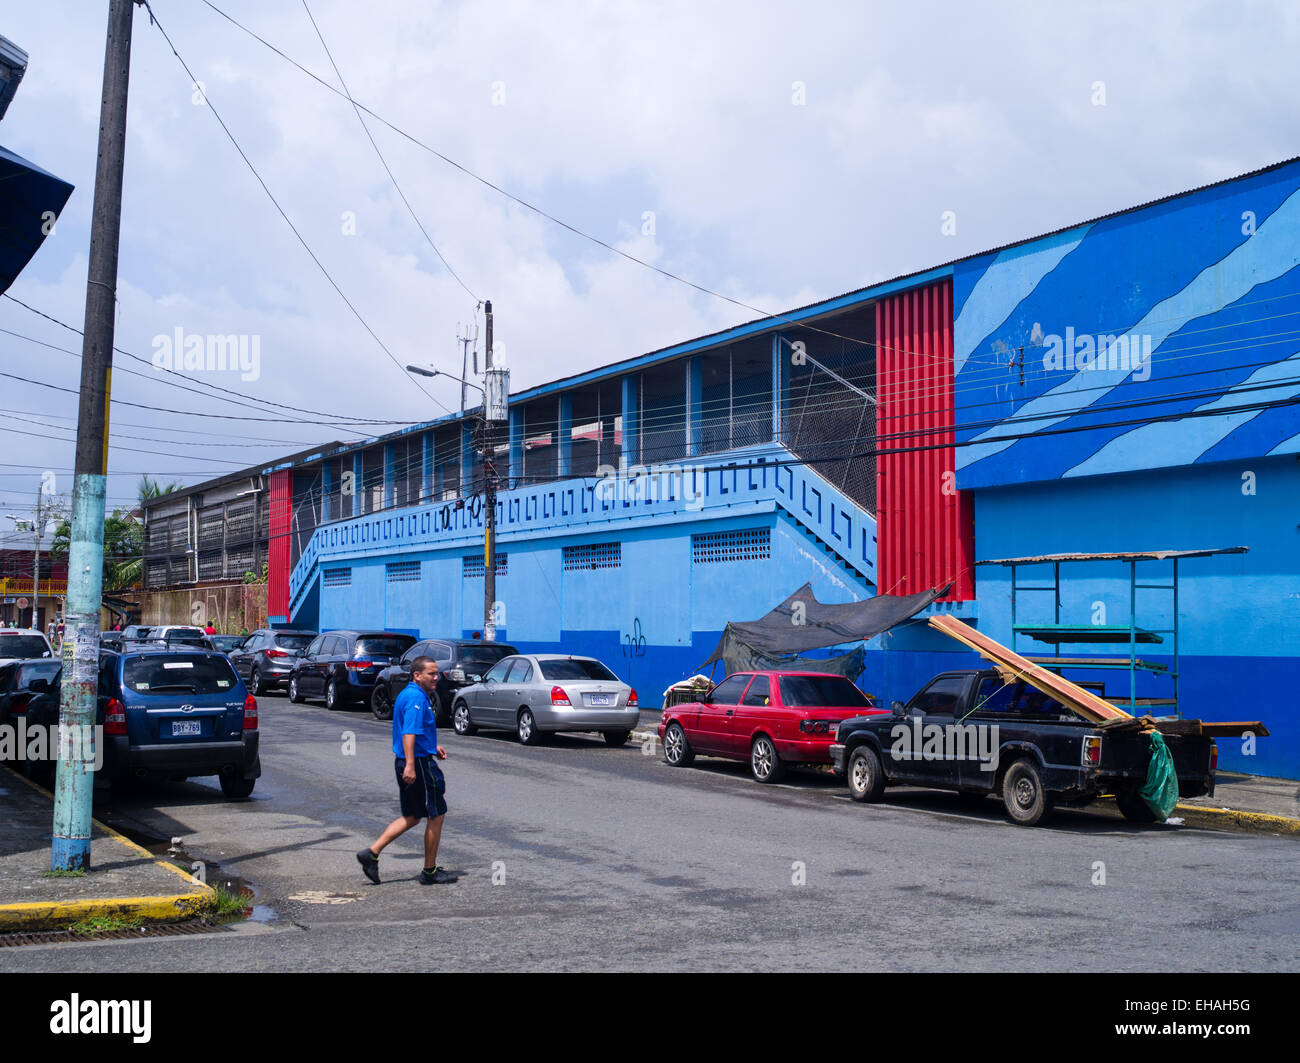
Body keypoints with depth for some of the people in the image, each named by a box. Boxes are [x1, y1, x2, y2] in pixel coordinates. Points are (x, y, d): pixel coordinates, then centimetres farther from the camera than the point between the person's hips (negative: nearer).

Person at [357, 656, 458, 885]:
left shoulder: (407, 694, 15)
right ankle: (430, 871, 11)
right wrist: (410, 765, -33)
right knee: (436, 815, 2)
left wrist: (432, 747, 26)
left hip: (409, 764, 10)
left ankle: (372, 853, 9)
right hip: (420, 764, -10)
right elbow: (409, 733, -27)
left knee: (412, 817, 16)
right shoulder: (416, 697, -17)